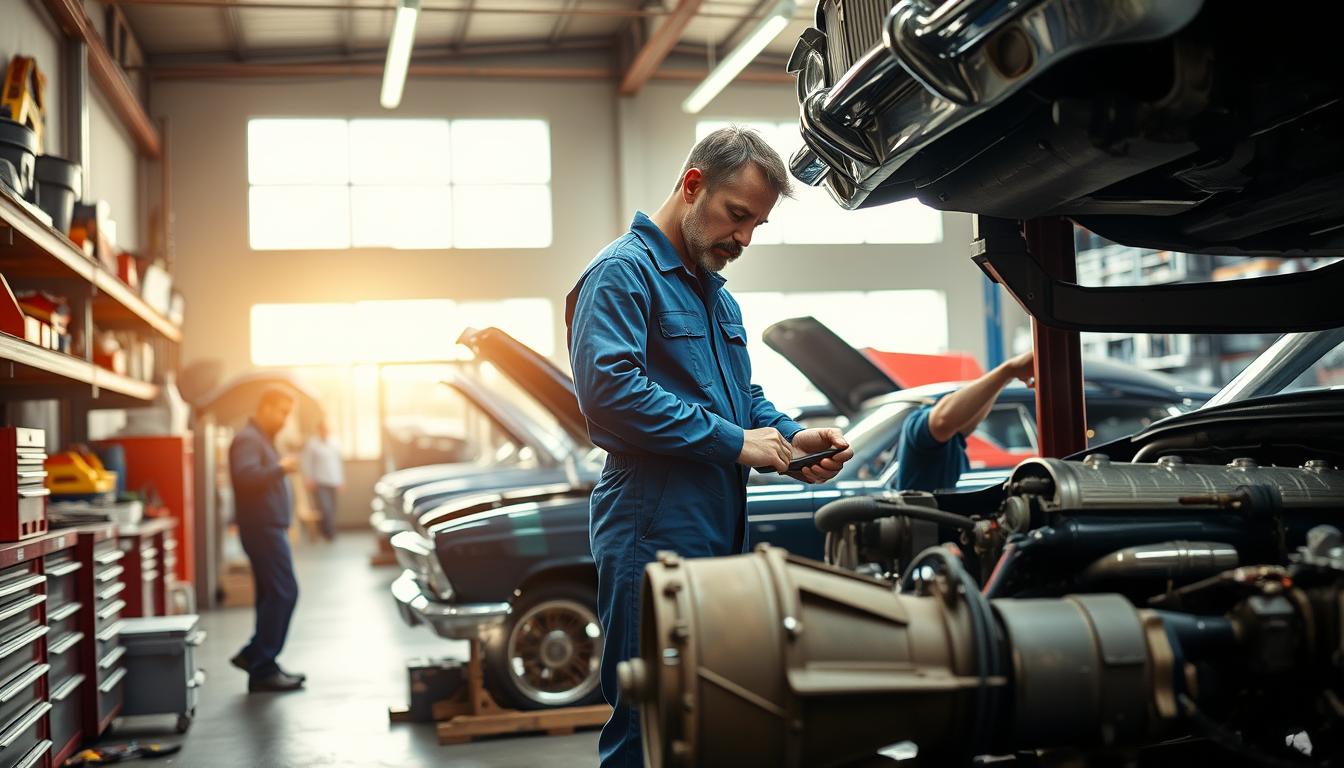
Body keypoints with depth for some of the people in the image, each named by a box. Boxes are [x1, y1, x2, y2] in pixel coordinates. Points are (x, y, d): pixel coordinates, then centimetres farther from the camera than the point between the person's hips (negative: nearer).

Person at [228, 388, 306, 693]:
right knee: (283, 593, -13)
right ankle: (262, 668, -11)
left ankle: (261, 664, 17)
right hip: (262, 528, -11)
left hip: (270, 528, 11)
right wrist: (281, 467, -19)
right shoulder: (248, 439, -11)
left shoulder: (263, 439, 22)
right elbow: (246, 476, -27)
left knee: (272, 596, 11)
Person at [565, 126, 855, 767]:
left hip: (723, 537, 9)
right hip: (653, 539, -9)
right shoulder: (623, 272, -9)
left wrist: (791, 438, 6)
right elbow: (610, 390, -23)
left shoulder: (716, 294, 22)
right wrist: (734, 443, -18)